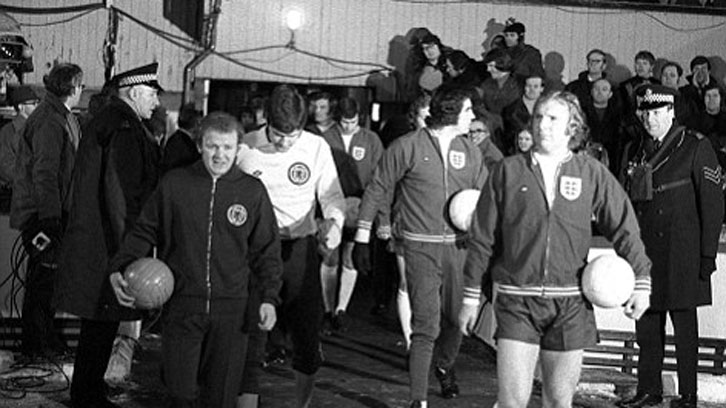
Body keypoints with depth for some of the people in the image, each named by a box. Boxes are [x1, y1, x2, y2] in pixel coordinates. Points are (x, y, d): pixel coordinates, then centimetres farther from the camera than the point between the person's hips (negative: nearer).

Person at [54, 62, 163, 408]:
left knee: (100, 323, 17)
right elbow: (120, 194, -22)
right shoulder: (124, 128, -16)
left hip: (91, 241, 10)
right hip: (108, 244, -10)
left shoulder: (102, 121, 17)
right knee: (102, 323, -1)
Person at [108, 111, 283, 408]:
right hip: (182, 306, 0)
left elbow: (266, 251, 8)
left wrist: (269, 298, -1)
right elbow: (144, 232, 8)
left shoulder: (253, 191, 2)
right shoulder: (174, 184, 1)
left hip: (230, 309, 0)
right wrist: (118, 269, -6)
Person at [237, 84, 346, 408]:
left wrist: (334, 221, -20)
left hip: (300, 247, 1)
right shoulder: (245, 148, -5)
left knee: (307, 333, 2)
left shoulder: (317, 147, -3)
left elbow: (332, 195, 1)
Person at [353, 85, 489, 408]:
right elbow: (377, 190, 0)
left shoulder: (470, 151, 9)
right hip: (421, 247, -4)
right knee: (426, 325, -9)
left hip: (458, 245, 5)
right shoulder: (408, 147, -5)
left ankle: (445, 366, 43)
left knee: (457, 317, 12)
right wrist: (362, 238, 0)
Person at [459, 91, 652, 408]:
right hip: (516, 301, -1)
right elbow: (482, 239, 6)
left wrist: (640, 282, 0)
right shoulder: (508, 171, 2)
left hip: (571, 303, 1)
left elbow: (624, 228, 8)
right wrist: (472, 296, 6)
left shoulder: (592, 174, 4)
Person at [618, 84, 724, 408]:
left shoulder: (696, 148, -4)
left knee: (684, 326, 2)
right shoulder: (635, 151, 13)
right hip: (644, 253, 5)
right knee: (646, 326, 9)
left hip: (681, 254, -5)